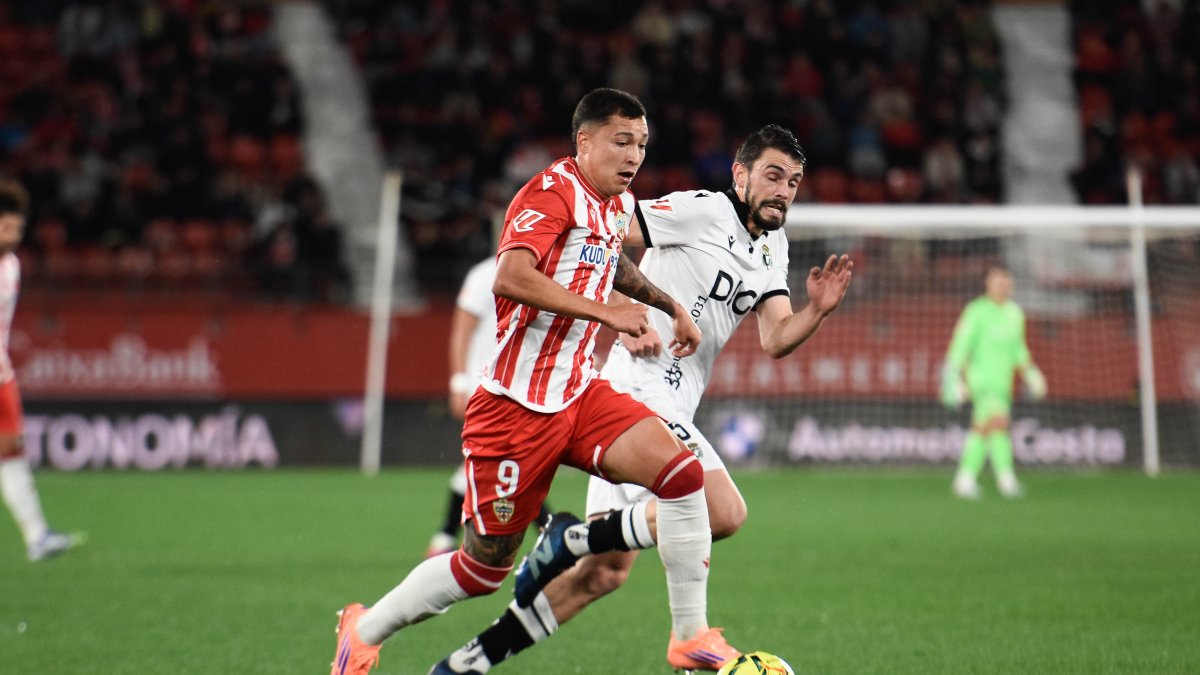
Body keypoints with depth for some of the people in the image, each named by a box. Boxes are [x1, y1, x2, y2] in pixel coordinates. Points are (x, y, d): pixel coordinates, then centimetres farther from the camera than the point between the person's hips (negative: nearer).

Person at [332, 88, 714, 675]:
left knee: (682, 473, -15)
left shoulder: (619, 205, 12)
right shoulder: (554, 191, -16)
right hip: (515, 405, -7)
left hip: (580, 394, 7)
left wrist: (670, 305, 29)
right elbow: (510, 277, -33)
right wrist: (606, 312, -29)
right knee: (486, 564, 2)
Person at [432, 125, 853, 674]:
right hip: (635, 389, -9)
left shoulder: (772, 247, 17)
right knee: (725, 512, -22)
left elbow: (775, 341, 7)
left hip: (669, 409, 9)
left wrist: (816, 312, -12)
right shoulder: (702, 210, -8)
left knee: (606, 572, 6)